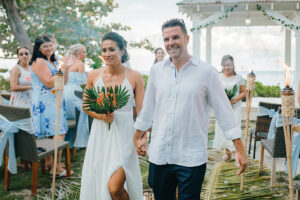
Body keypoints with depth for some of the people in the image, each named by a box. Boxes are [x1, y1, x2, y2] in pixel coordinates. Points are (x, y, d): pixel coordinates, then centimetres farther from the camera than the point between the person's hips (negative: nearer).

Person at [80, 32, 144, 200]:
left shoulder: (134, 77, -4)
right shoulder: (94, 75, 3)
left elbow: (142, 111, -1)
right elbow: (85, 105, 12)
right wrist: (101, 116, -7)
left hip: (124, 135, -3)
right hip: (100, 135, 3)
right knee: (96, 183, 11)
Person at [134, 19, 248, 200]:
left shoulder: (207, 72, -5)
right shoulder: (156, 71, 6)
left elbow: (224, 110, -3)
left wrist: (240, 149, -5)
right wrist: (139, 136, 22)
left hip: (191, 158, -3)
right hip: (158, 156, 4)